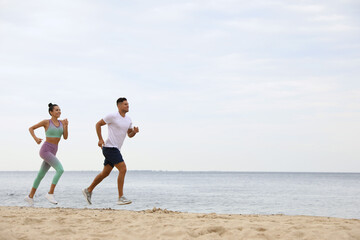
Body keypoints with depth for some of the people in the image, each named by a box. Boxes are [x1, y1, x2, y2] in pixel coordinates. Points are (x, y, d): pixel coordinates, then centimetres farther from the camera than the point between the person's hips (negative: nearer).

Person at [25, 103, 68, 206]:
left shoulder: (61, 122, 9)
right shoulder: (46, 122, -5)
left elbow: (65, 137, 2)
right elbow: (31, 128, 3)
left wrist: (66, 126, -12)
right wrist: (36, 138, -15)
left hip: (52, 152, 7)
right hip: (45, 150, -7)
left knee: (41, 175, 16)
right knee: (60, 170, -22)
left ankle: (30, 196, 31)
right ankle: (50, 194, -16)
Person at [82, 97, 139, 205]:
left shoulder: (128, 120, 13)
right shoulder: (113, 116, -11)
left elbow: (130, 135, 18)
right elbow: (98, 124, -5)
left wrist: (135, 131, -5)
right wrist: (100, 139, -11)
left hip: (115, 149, 9)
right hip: (110, 147, -9)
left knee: (105, 173, 16)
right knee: (123, 169, -17)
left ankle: (88, 190, 30)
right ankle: (121, 197, -15)